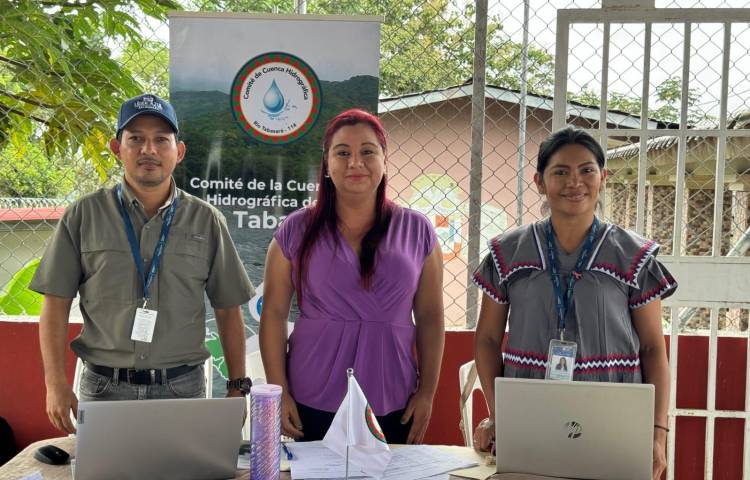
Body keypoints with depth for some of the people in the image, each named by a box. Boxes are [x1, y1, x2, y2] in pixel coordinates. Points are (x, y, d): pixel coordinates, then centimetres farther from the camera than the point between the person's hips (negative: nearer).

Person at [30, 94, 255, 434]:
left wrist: (238, 386, 3)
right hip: (104, 387, 0)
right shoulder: (83, 217, 2)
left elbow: (228, 310, 7)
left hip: (183, 388, 1)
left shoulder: (206, 221, 4)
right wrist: (56, 384, -7)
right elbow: (56, 304, 2)